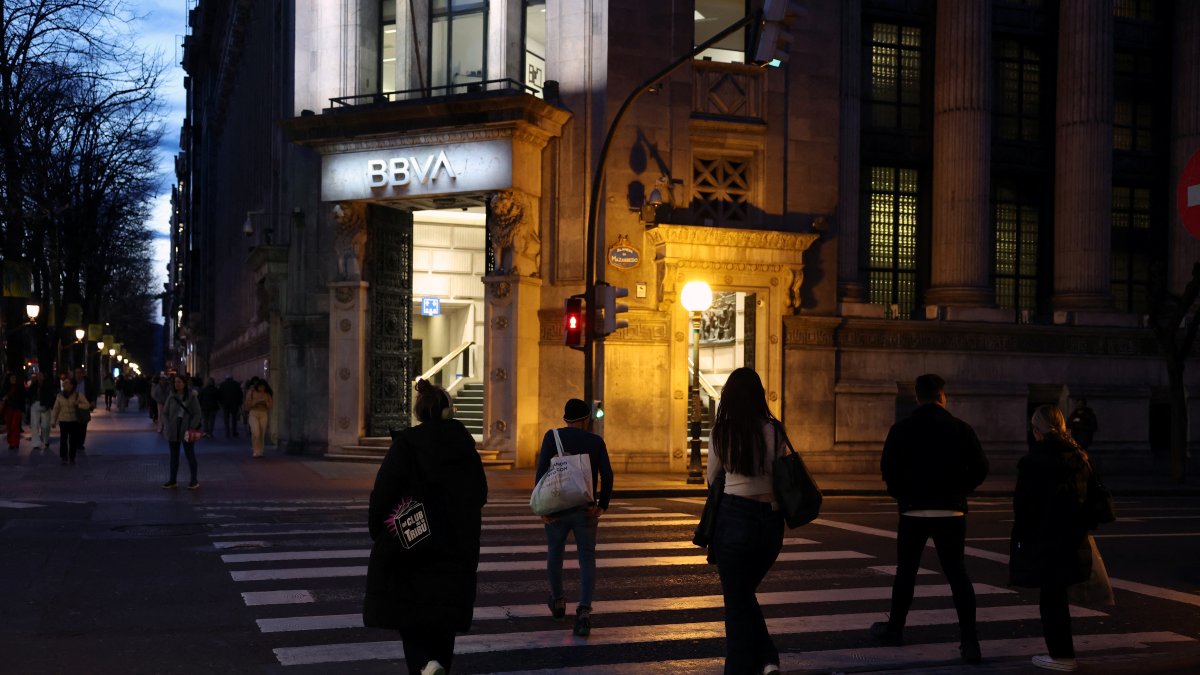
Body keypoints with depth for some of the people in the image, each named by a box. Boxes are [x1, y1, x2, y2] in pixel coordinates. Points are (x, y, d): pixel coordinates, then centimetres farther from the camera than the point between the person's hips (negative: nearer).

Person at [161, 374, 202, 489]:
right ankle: (172, 480, 20)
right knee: (174, 455, 11)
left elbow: (197, 414, -6)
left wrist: (191, 428, -16)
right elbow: (164, 413, 6)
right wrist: (167, 426, -9)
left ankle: (194, 480, 10)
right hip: (173, 431, 3)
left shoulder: (191, 397, -5)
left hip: (187, 430, -3)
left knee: (190, 455, 4)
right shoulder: (171, 397, 3)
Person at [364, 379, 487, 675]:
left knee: (409, 617, 5)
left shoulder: (406, 443, -11)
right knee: (442, 616, 14)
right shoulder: (465, 444, 1)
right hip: (455, 549, 4)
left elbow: (383, 493, -15)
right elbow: (479, 495, 6)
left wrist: (377, 532, 0)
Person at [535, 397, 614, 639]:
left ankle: (557, 601, 36)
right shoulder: (596, 441, 3)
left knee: (554, 553, 21)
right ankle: (584, 610, -15)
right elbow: (607, 475, -7)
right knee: (587, 558, 3)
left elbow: (542, 472, -10)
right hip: (586, 509, 0)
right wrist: (602, 506, -3)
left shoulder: (553, 436, -1)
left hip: (557, 508, 0)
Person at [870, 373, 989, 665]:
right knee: (957, 574, 3)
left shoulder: (902, 429, -4)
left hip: (914, 510, 0)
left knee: (906, 572, 13)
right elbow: (980, 468, -3)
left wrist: (902, 494, 7)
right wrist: (958, 491, 10)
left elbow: (888, 468, -9)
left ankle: (895, 628, 24)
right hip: (952, 512, 1)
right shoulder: (960, 428, -1)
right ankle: (969, 640, -3)